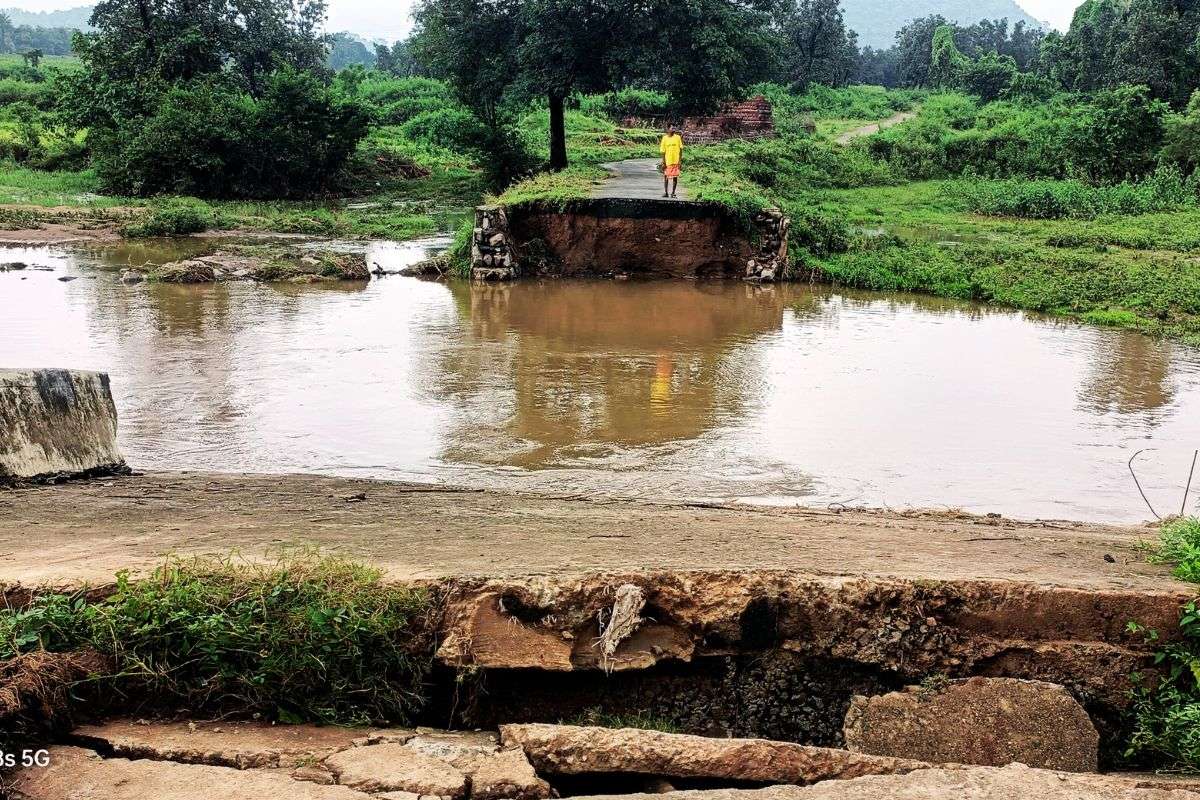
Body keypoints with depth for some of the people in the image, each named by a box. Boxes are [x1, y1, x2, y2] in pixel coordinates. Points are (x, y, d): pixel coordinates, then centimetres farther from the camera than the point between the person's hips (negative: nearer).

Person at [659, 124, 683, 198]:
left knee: (675, 177, 1)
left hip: (676, 161, 0)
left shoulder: (678, 137, 1)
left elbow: (680, 149, 3)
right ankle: (665, 192, 17)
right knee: (666, 176, 6)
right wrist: (663, 162, -3)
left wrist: (680, 160, -3)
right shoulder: (665, 138, 0)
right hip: (667, 161, 0)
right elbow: (663, 151, 2)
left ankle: (673, 192, 10)